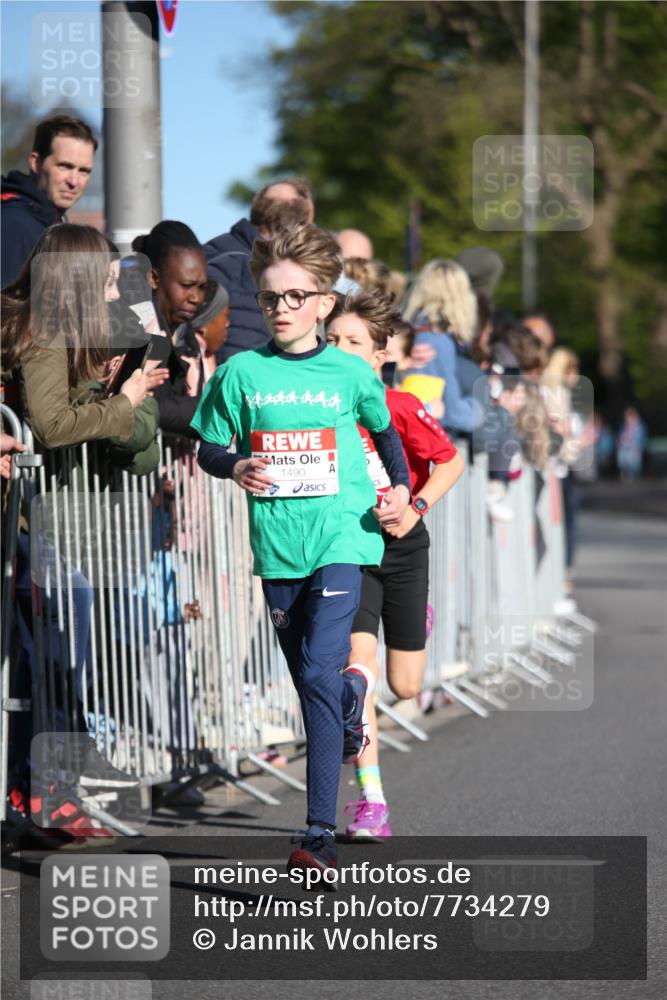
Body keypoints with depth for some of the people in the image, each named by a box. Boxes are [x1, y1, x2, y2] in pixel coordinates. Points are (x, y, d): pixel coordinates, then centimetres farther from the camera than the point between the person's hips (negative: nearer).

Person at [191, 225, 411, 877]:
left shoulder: (350, 373, 1)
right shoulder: (241, 372, 2)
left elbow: (384, 429, 19)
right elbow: (209, 449, 9)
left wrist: (401, 487, 5)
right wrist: (235, 468, -12)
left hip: (341, 536, -3)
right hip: (277, 546, 3)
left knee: (319, 675, -17)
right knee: (308, 680, 13)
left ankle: (320, 833, -18)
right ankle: (351, 694, 51)